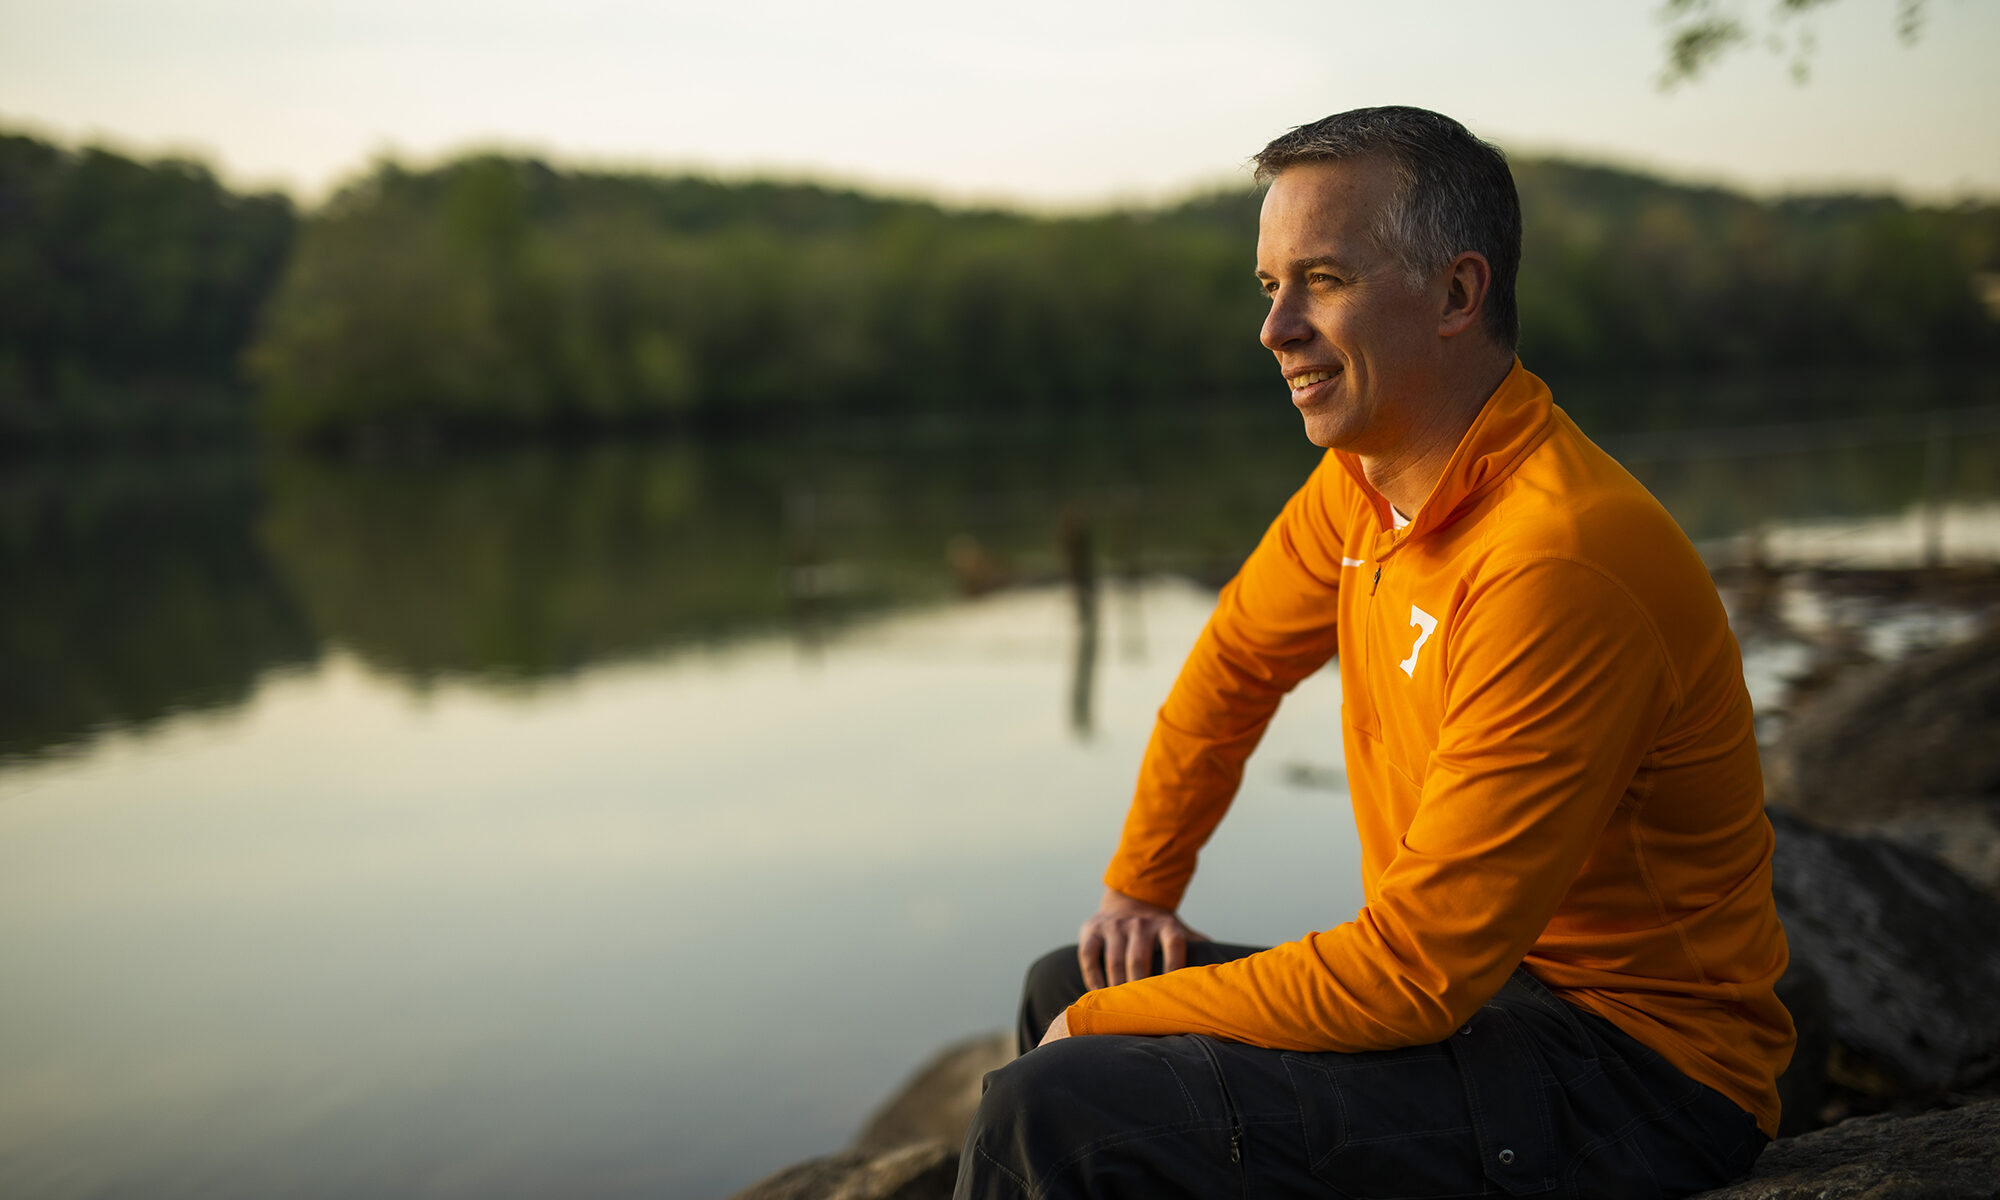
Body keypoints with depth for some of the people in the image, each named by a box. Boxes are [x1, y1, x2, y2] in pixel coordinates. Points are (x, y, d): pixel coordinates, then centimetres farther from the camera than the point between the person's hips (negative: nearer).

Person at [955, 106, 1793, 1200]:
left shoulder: (1560, 563, -27)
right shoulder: (1365, 482, 1)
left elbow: (1417, 973, -26)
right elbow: (1237, 660, 20)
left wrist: (1110, 1022, -16)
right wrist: (1138, 888, 18)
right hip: (1481, 977, 9)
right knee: (1059, 992, 15)